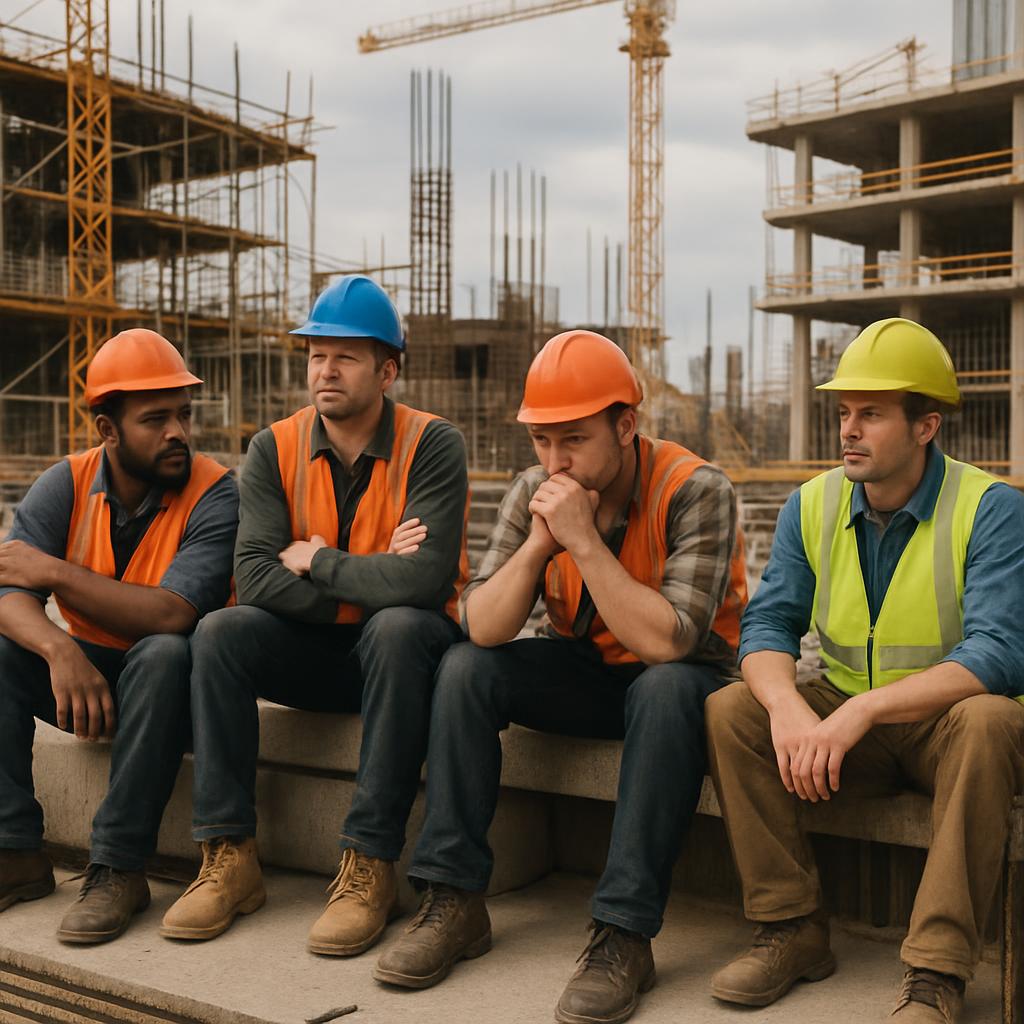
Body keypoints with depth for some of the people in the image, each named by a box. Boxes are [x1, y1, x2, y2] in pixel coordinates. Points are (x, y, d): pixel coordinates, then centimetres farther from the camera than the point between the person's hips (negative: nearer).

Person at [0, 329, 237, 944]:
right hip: (89, 672, 4)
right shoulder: (67, 484, -4)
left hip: (169, 685, -4)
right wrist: (60, 651, -38)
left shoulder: (215, 495, -17)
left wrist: (53, 571, -26)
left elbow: (172, 614, -31)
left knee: (162, 653, -35)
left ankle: (118, 868, -27)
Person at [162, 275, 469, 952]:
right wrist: (366, 580, -22)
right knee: (221, 633, -21)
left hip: (402, 646, -3)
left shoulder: (432, 445, -14)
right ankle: (229, 858, -16)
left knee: (398, 627, -36)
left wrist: (318, 561, -17)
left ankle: (370, 867, -29)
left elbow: (424, 578, -28)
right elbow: (254, 576, -15)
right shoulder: (276, 450, -2)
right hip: (313, 651, 4)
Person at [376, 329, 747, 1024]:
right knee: (465, 668, -17)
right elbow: (484, 627, -15)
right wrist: (538, 542, -28)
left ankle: (624, 935, -33)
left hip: (680, 676, -4)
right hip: (583, 674, 5)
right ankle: (454, 902, -12)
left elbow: (668, 642, -32)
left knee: (666, 691, -37)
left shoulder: (695, 492, -22)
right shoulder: (533, 493, -7)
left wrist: (583, 540, -33)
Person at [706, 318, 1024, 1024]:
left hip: (943, 721, -4)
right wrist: (787, 706, -28)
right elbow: (769, 622, -4)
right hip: (841, 716, 4)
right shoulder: (813, 505, 1)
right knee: (730, 711, -18)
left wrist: (860, 710, -36)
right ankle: (794, 931, -10)